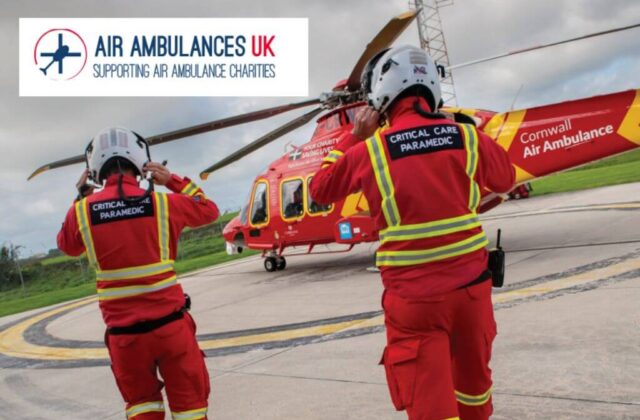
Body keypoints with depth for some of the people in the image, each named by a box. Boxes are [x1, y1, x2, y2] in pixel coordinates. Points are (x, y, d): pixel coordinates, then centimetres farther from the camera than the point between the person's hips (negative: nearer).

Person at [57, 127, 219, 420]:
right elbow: (208, 211, 11)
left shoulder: (83, 210, -4)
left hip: (122, 331, 2)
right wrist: (173, 182, 13)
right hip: (170, 323, -1)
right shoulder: (162, 202, -7)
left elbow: (67, 245, 19)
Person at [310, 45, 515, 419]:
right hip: (471, 284, 4)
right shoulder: (466, 136, -1)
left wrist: (354, 137, 14)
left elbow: (321, 190, 9)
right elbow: (505, 179, 18)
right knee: (473, 382, 27)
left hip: (414, 296, -3)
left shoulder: (370, 149, -8)